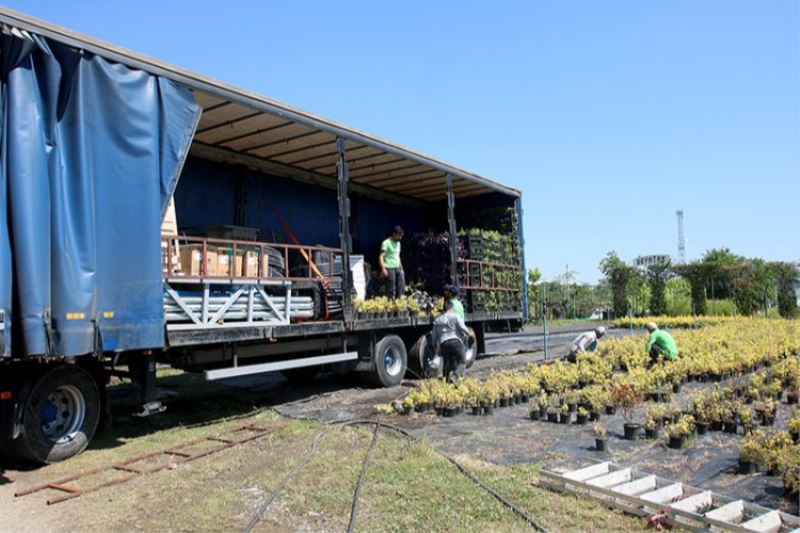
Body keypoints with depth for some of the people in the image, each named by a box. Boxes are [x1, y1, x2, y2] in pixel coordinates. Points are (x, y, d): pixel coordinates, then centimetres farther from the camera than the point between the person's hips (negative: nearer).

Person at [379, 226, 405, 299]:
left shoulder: (398, 243, 17)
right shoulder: (386, 243, -8)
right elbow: (381, 257, -14)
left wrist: (401, 269, 21)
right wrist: (383, 269, -23)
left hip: (397, 269, 8)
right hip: (389, 269, -8)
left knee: (401, 286, 3)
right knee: (391, 289, -7)